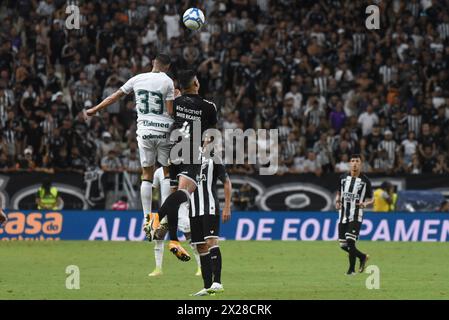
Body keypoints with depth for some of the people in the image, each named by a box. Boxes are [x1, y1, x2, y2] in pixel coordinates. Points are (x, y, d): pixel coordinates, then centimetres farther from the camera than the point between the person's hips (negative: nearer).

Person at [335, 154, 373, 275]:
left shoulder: (365, 180, -2)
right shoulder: (343, 178, 7)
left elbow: (371, 198, 4)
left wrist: (365, 203, -17)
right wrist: (337, 201, 0)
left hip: (356, 216, -5)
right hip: (343, 214, 5)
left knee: (350, 241, -15)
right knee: (343, 245, 5)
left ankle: (352, 269, 0)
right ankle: (362, 257, 29)